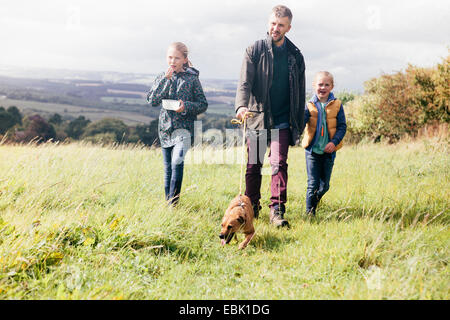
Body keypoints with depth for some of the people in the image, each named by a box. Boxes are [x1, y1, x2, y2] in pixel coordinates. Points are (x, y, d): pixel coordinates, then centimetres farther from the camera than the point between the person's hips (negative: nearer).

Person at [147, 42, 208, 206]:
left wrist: (186, 106, -16)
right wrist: (165, 80, -14)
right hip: (165, 126, 4)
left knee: (177, 162, -22)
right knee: (168, 168, 10)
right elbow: (152, 100, -6)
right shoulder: (162, 77, 7)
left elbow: (203, 104, 2)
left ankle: (173, 202, -16)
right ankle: (168, 202, 22)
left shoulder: (192, 78, 0)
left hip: (184, 126, -4)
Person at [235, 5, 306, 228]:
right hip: (257, 118, 0)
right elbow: (245, 82, -11)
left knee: (279, 163, -11)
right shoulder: (254, 51, 1)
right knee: (253, 165, 7)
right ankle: (252, 208, 23)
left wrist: (299, 125, 12)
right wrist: (241, 106, -31)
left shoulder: (296, 56, 8)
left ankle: (277, 210, -12)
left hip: (282, 121, 1)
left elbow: (300, 93, 14)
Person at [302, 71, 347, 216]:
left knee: (325, 185, 11)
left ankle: (314, 202, 37)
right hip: (312, 150, -1)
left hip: (329, 151, 2)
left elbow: (342, 126, -1)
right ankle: (309, 212, 6)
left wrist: (334, 142, -14)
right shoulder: (310, 106, -1)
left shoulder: (337, 105, 0)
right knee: (313, 184, -4)